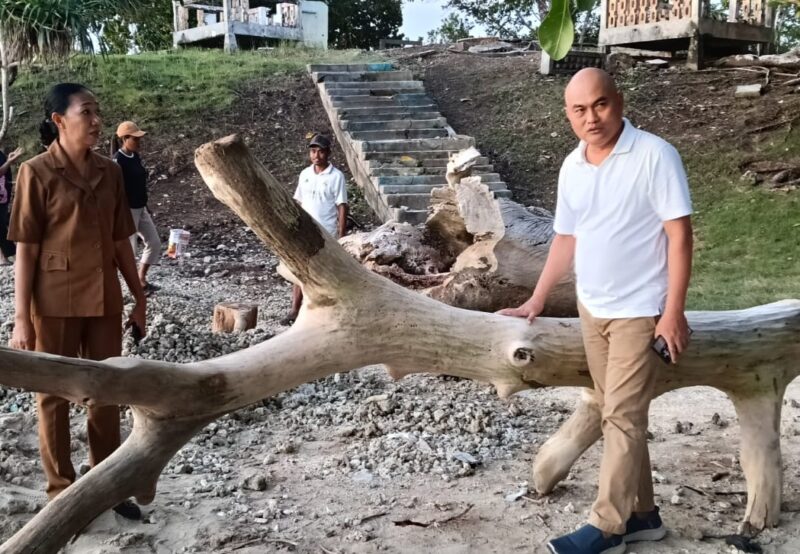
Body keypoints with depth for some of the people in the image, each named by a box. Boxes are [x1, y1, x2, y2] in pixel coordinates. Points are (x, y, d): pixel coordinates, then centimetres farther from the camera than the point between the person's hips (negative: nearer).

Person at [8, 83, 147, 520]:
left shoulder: (109, 172, 4)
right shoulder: (36, 173, -9)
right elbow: (25, 250, -10)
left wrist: (138, 297, 10)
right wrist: (21, 318, -12)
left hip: (104, 299, 5)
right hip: (55, 302, -5)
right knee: (55, 395, 9)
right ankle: (62, 493, 21)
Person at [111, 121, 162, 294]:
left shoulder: (135, 157, 8)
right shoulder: (117, 160, -18)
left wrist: (146, 208, 20)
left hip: (141, 208, 9)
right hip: (127, 210, -9)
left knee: (154, 243, 10)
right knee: (129, 247, -2)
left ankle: (141, 279, 23)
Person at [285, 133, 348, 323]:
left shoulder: (336, 176, -9)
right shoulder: (304, 174, 5)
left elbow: (342, 207, -9)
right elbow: (298, 202, 11)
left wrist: (341, 236, -13)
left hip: (327, 234, -4)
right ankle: (295, 310, 11)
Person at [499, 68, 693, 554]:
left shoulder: (655, 155, -14)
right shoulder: (572, 167, 5)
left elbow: (680, 234, -15)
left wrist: (673, 312, -19)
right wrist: (536, 301, 16)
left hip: (640, 312, -7)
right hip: (591, 310, 7)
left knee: (622, 418, -2)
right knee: (620, 415, 13)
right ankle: (642, 513, 25)